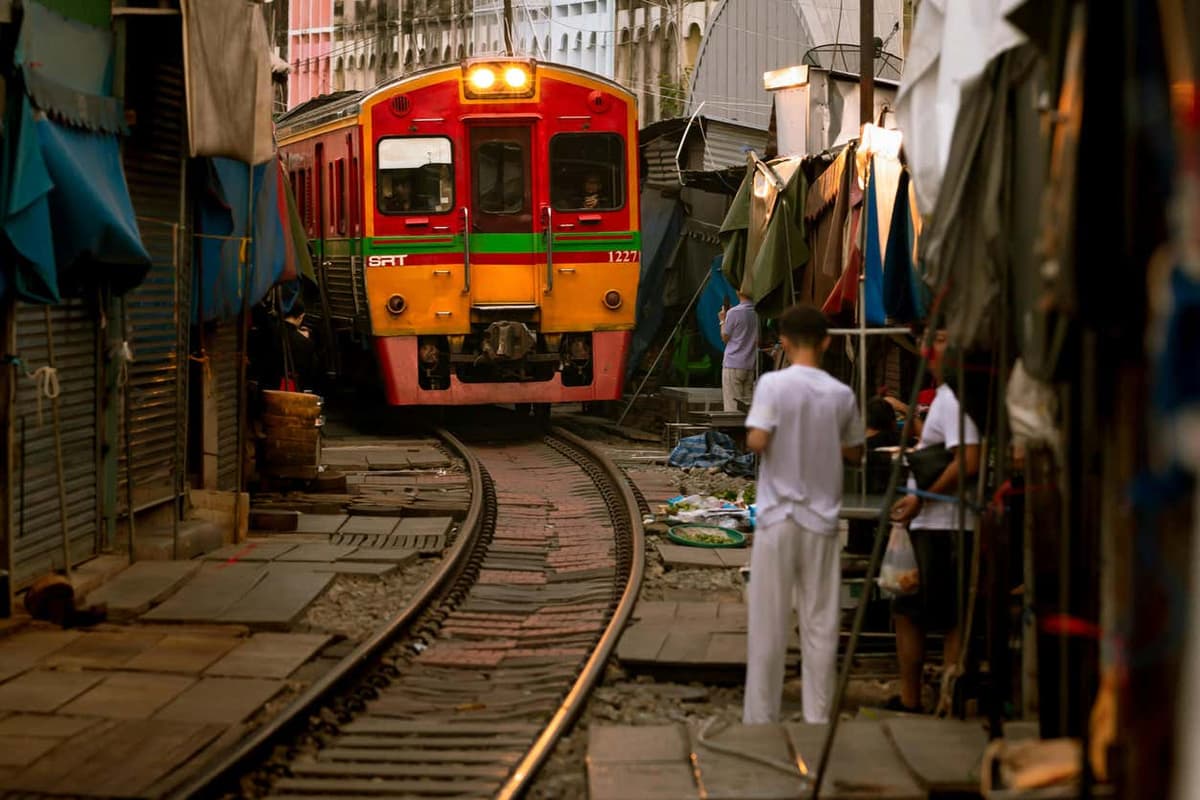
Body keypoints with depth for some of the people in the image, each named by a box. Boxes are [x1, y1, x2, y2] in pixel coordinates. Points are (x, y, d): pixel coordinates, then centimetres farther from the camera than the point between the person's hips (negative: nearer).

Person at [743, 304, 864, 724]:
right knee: (820, 624, 7)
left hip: (778, 516, -2)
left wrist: (749, 436, 4)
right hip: (821, 517, 2)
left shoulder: (773, 384, -10)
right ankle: (818, 717, 9)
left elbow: (757, 441, -17)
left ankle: (761, 717, 8)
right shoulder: (841, 394, 0)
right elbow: (853, 453, 9)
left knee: (769, 623, 4)